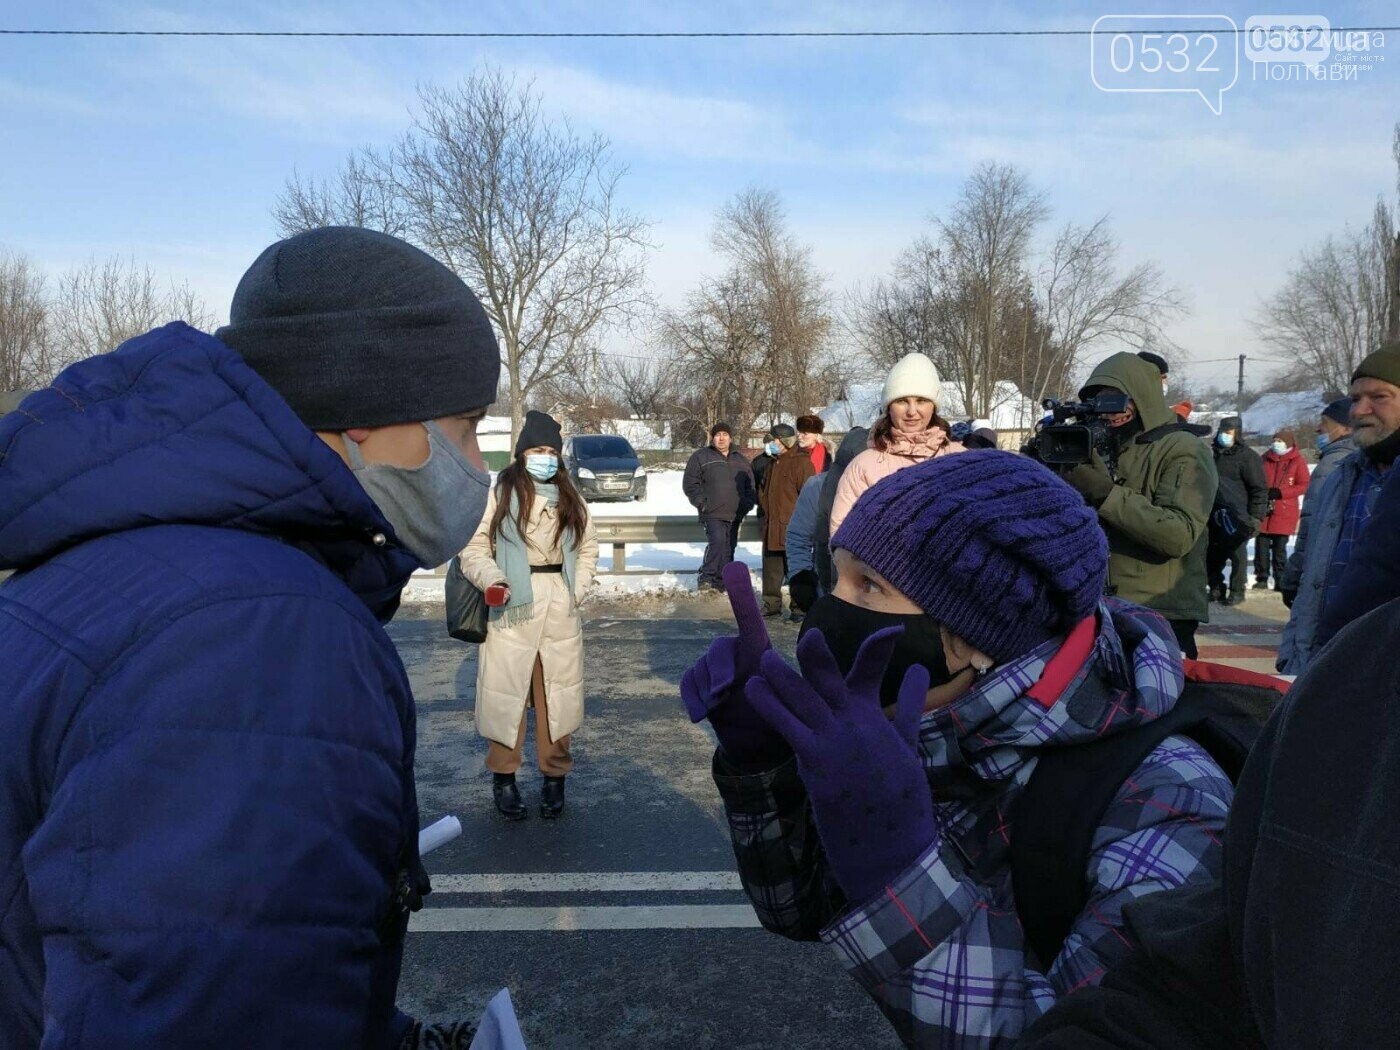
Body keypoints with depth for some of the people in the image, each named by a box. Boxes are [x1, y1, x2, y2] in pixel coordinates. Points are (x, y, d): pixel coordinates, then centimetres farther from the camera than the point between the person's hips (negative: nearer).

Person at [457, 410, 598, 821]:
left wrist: (576, 592, 4)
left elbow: (588, 548, 17)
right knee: (505, 692, 1)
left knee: (558, 693, 6)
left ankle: (554, 775, 20)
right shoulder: (499, 493, -3)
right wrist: (492, 579, -20)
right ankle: (503, 775, 18)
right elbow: (473, 547, -3)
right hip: (511, 607, -3)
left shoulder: (571, 497, 12)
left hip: (560, 609, 4)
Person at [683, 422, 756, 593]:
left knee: (729, 549, 7)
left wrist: (746, 505, 7)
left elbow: (750, 485, 22)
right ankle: (706, 578, -16)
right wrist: (701, 503, -10)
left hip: (735, 515, 5)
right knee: (717, 541, -24)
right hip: (712, 514, -5)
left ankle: (721, 582, 16)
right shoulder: (701, 457, 2)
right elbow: (690, 483, -1)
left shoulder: (741, 460, 17)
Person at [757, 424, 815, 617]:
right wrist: (765, 505, 12)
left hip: (791, 526, -8)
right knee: (771, 566, 12)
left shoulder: (801, 462, -9)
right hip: (771, 525, 8)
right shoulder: (775, 462, 17)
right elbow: (765, 489, 28)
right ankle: (772, 604, 22)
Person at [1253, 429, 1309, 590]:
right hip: (1263, 511, 3)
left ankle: (1280, 581, 11)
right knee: (1261, 546, 1)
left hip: (1284, 513, -3)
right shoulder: (1265, 459, 9)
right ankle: (1262, 579, 9)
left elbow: (1304, 485, -4)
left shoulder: (1297, 461, 0)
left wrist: (1280, 492, -14)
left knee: (1280, 548, 3)